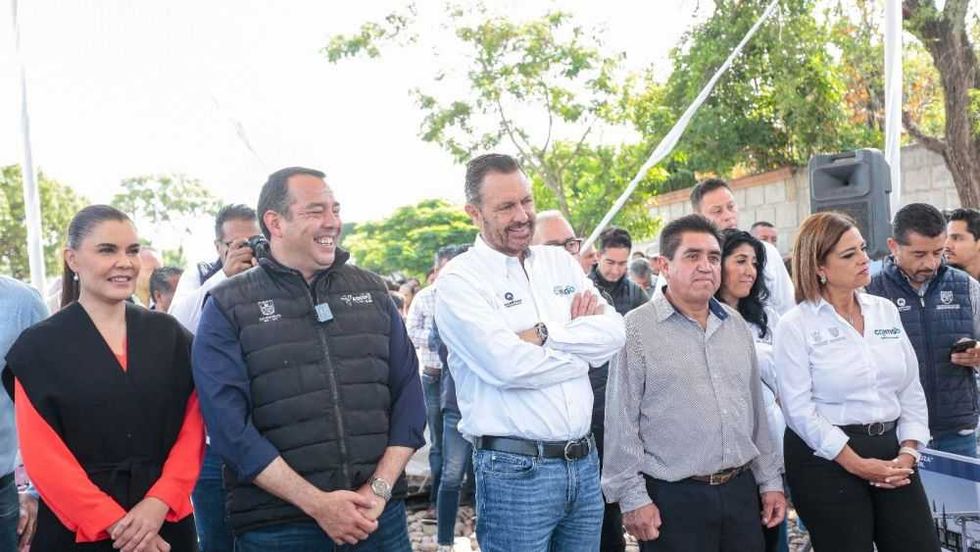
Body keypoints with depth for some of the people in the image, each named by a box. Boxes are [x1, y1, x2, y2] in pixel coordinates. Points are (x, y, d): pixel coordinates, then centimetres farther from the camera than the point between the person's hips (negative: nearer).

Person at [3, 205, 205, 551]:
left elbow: (192, 426, 1)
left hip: (166, 522, 2)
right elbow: (42, 457, -8)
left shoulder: (168, 334, 5)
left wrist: (160, 501, -13)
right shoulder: (39, 346, -2)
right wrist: (115, 523, -13)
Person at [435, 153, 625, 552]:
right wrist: (583, 348, -6)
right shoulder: (459, 280, -7)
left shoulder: (561, 262, 11)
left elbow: (614, 333, 0)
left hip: (584, 460, 6)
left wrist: (543, 334, -13)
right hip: (515, 469, -5)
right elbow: (507, 364, -20)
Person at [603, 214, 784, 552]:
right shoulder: (637, 330, -9)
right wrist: (632, 498, -11)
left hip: (741, 490, 5)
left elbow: (756, 409, 15)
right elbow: (621, 424, -10)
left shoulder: (736, 325, 10)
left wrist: (770, 480, 14)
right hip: (672, 498, -5)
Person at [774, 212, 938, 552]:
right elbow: (799, 408, -13)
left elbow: (911, 389, 9)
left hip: (891, 450, 5)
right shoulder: (795, 326, -9)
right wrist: (856, 464, -14)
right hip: (826, 459, -5)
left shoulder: (886, 310, 8)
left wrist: (908, 452, -3)